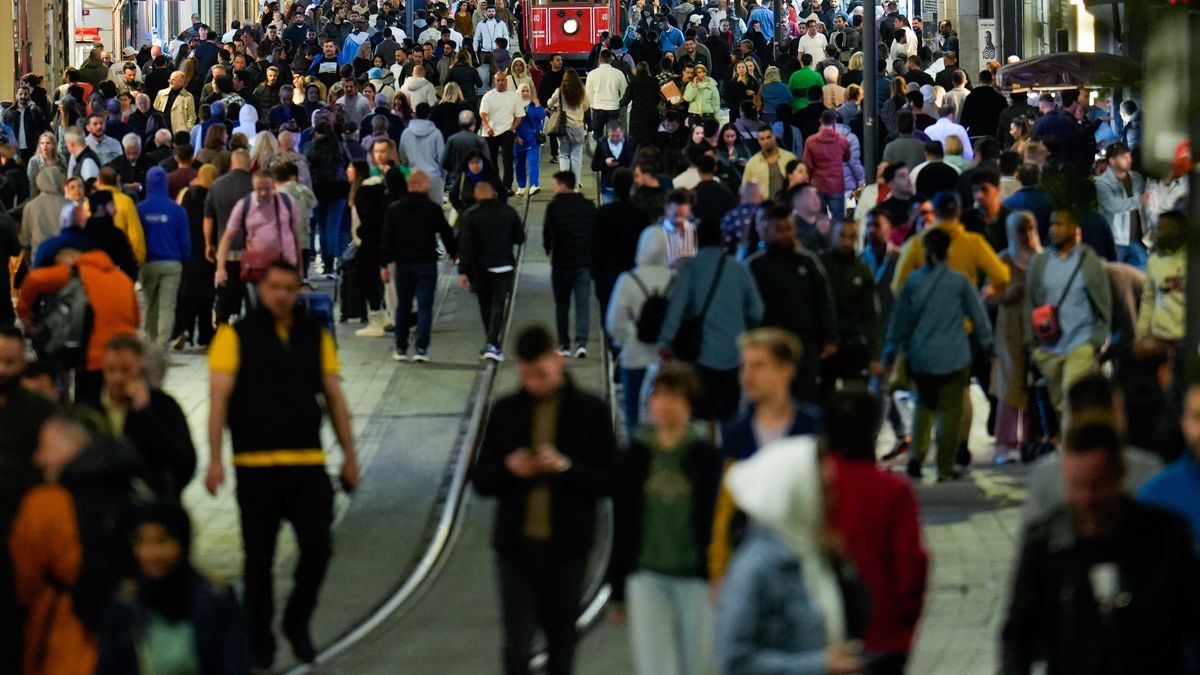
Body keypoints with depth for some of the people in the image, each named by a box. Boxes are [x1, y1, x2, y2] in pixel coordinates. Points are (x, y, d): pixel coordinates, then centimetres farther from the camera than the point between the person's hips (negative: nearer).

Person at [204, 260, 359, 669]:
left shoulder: (315, 336, 10)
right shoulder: (236, 336, 0)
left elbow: (334, 397, 14)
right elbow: (220, 398, -6)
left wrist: (349, 455, 10)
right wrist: (215, 458, -14)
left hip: (308, 465, 2)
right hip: (256, 465, -2)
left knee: (318, 547, -5)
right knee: (259, 558, 4)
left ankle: (298, 621, 19)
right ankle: (259, 643, 17)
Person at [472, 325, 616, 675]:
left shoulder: (590, 411, 0)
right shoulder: (506, 411, 6)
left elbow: (608, 481, -3)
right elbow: (481, 480, 10)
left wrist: (565, 467, -18)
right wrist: (507, 468, -11)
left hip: (566, 546, -1)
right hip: (517, 544, 1)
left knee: (561, 643, 10)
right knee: (517, 646, -6)